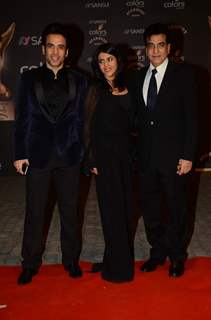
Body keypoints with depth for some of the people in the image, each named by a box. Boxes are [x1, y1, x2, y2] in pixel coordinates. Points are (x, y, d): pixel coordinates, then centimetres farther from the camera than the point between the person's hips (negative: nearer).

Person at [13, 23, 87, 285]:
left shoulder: (78, 81, 5)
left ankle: (71, 259, 26)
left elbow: (80, 119, 5)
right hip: (37, 154, 0)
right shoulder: (29, 78, 3)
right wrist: (19, 154, -3)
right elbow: (21, 119, 1)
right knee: (34, 212, 8)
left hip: (69, 155, 1)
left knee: (69, 210, 11)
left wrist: (81, 151, 0)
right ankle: (30, 264, 23)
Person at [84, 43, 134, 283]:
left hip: (124, 155, 4)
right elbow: (90, 126, -6)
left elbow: (131, 123, 14)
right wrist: (92, 161, -9)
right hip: (105, 157, -4)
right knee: (112, 208, 2)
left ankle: (120, 260, 26)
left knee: (124, 206, 11)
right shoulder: (96, 90, -3)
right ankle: (117, 265, 15)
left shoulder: (126, 88, 8)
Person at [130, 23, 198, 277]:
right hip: (146, 156, 4)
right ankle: (158, 252, 30)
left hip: (173, 155, -4)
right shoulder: (138, 78, 10)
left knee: (176, 207, 8)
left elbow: (191, 116, -7)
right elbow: (137, 117, 10)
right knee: (149, 207, 12)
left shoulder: (183, 74, -3)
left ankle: (177, 256, 26)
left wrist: (188, 155, -12)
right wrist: (136, 151, 3)